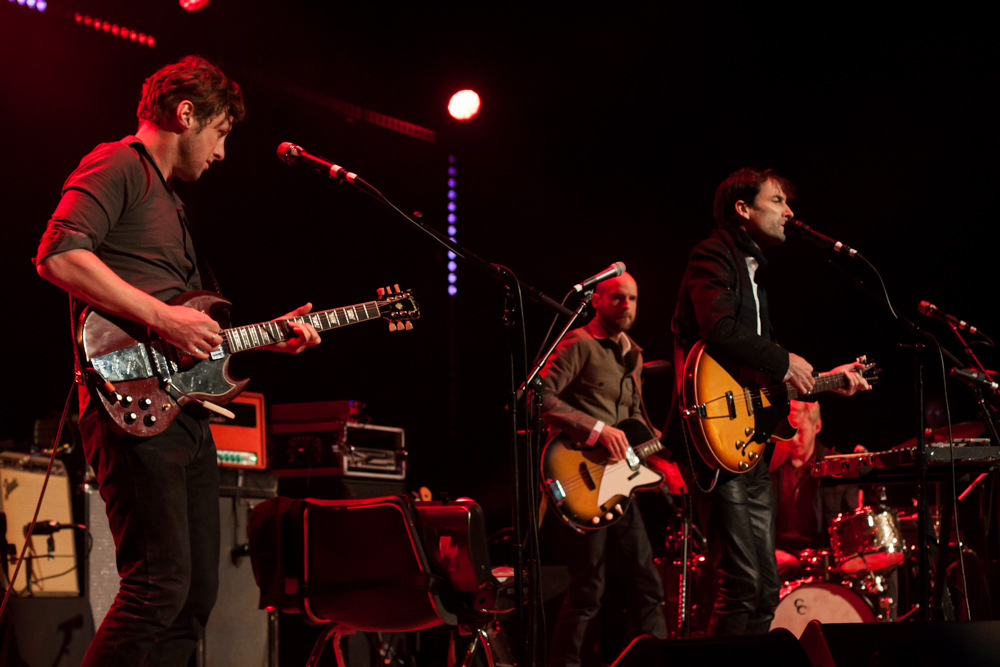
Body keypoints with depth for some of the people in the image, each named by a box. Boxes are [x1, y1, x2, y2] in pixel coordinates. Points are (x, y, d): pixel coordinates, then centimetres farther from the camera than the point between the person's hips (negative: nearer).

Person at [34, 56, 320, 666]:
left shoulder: (171, 199, 28)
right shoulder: (118, 166, -2)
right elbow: (58, 256, -19)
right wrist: (162, 317, -19)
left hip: (186, 412, 10)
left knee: (197, 593, 9)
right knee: (161, 585, -17)